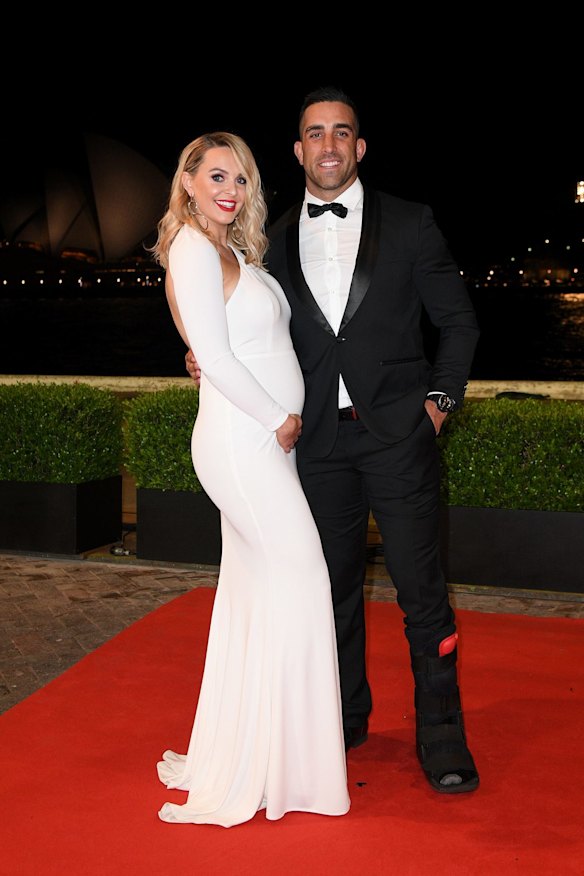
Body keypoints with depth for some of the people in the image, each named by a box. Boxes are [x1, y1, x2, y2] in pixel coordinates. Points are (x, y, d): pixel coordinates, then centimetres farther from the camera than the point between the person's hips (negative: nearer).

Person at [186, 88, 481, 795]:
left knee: (422, 592, -1)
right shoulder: (277, 240, 9)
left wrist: (440, 398, -2)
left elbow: (458, 321, 7)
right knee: (335, 589, 14)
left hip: (398, 436, -2)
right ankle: (347, 717, 33)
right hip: (319, 442, 3)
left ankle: (440, 737, 15)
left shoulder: (410, 224, 3)